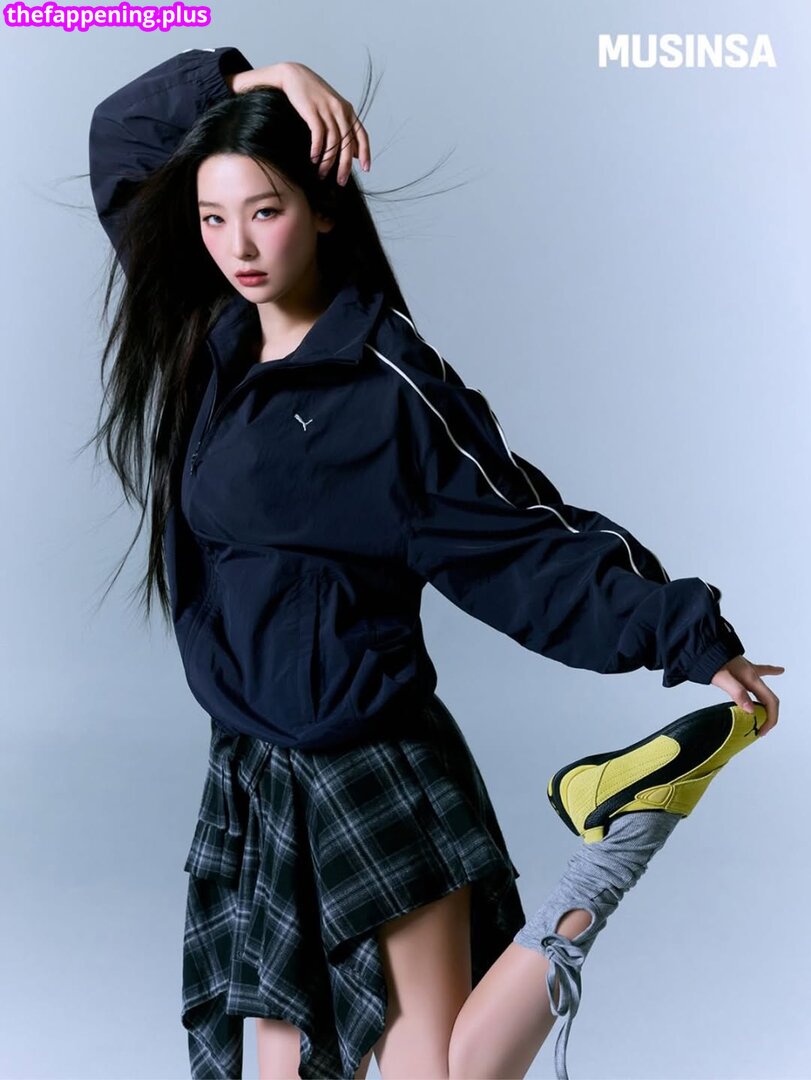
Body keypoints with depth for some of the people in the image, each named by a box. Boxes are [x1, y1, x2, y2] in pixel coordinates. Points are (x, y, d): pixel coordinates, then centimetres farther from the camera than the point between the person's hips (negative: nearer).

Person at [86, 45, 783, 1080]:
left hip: (376, 783, -7)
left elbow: (525, 538, -13)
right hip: (249, 777, 7)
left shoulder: (389, 383, -13)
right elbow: (121, 135, 13)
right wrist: (247, 78, 1)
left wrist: (684, 632, -18)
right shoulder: (209, 339, 6)